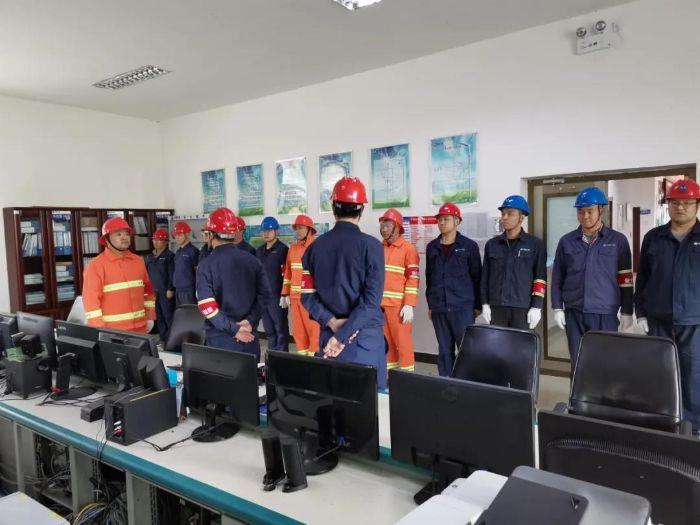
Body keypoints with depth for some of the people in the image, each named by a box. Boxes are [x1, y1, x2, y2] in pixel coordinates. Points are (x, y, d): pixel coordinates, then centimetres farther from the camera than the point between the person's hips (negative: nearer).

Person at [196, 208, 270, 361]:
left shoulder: (206, 265, -9)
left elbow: (207, 306, -16)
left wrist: (234, 329, -14)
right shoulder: (252, 260, 3)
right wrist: (250, 321, -6)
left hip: (221, 338, -3)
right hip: (250, 336, 4)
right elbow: (264, 295, 0)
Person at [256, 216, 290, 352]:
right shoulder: (259, 250, 16)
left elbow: (286, 274, -11)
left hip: (277, 296, -7)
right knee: (268, 329, 13)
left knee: (281, 329, 1)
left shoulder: (282, 249, -6)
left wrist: (284, 295, -15)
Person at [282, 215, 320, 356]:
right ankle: (302, 354, 21)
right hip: (295, 296, 6)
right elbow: (287, 272, 15)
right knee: (297, 328, 10)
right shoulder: (292, 248, 13)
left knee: (314, 328, -4)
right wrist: (286, 293, 12)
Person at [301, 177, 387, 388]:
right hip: (365, 335, -4)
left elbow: (308, 295, 1)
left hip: (328, 334, 4)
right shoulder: (371, 245, -10)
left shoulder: (315, 247, 2)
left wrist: (332, 322, -8)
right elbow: (372, 299, -16)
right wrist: (341, 335, -16)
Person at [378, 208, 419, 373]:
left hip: (398, 304, -6)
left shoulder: (408, 248, -5)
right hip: (379, 303, 6)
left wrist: (409, 305, -15)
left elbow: (413, 278, -9)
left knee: (402, 341, 0)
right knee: (386, 340, 12)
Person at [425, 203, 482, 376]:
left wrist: (477, 305, -1)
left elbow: (476, 276, 1)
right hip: (439, 308, 4)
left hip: (463, 307, -3)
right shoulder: (432, 247, 11)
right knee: (444, 350, 9)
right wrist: (430, 304, 14)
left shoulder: (469, 246, 1)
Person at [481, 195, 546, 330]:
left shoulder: (535, 244, 2)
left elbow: (540, 278, 0)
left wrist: (536, 307, -6)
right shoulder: (492, 244, 10)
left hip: (523, 309, -3)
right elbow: (485, 276, 12)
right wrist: (485, 304, 7)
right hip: (496, 307, 3)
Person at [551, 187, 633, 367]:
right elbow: (557, 278, 9)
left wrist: (627, 312, 1)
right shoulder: (567, 241, 6)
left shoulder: (618, 240, 2)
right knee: (578, 364, 7)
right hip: (574, 313, 2)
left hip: (605, 314, -1)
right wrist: (558, 308, 3)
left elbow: (626, 279, 3)